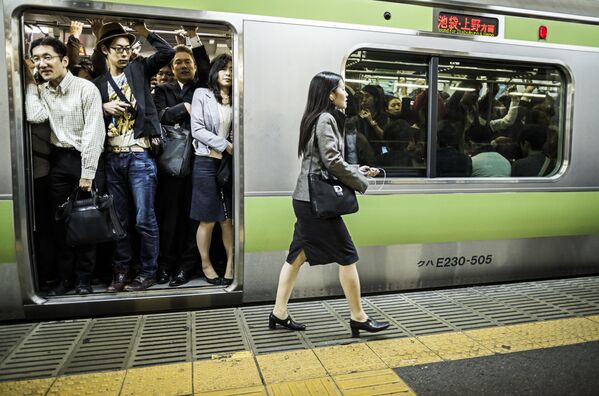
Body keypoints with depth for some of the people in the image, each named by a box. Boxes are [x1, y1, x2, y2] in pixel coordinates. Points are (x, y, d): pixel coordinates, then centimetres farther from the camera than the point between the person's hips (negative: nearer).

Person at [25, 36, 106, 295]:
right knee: (60, 221, 9)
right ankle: (65, 277, 22)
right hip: (59, 160, 5)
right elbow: (35, 117, -12)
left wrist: (87, 174, -16)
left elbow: (93, 132, -14)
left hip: (87, 158, -5)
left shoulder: (86, 88, -10)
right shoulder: (41, 90, 8)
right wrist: (30, 82, -4)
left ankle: (84, 278, 16)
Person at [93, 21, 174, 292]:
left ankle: (148, 272, 11)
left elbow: (167, 53, -5)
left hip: (139, 156, -4)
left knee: (144, 219, -1)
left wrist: (144, 32, -5)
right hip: (113, 158, 4)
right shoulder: (98, 83, 13)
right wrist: (104, 107, -7)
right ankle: (121, 269, 24)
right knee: (119, 219, 11)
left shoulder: (139, 69, 7)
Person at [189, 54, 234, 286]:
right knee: (208, 219, 3)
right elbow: (197, 129, -6)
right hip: (206, 162, -3)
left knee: (229, 218, 4)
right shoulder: (202, 95, 3)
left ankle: (231, 264, 12)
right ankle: (206, 264, 19)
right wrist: (225, 145, -12)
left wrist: (236, 148, -12)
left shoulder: (236, 99, 11)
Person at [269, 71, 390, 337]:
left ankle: (279, 313, 19)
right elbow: (333, 161, -19)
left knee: (298, 255, 11)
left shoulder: (316, 118, 18)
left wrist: (358, 170, 14)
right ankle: (358, 318, 12)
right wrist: (361, 182, -7)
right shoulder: (326, 119, -11)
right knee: (347, 256, 0)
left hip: (307, 199, 10)